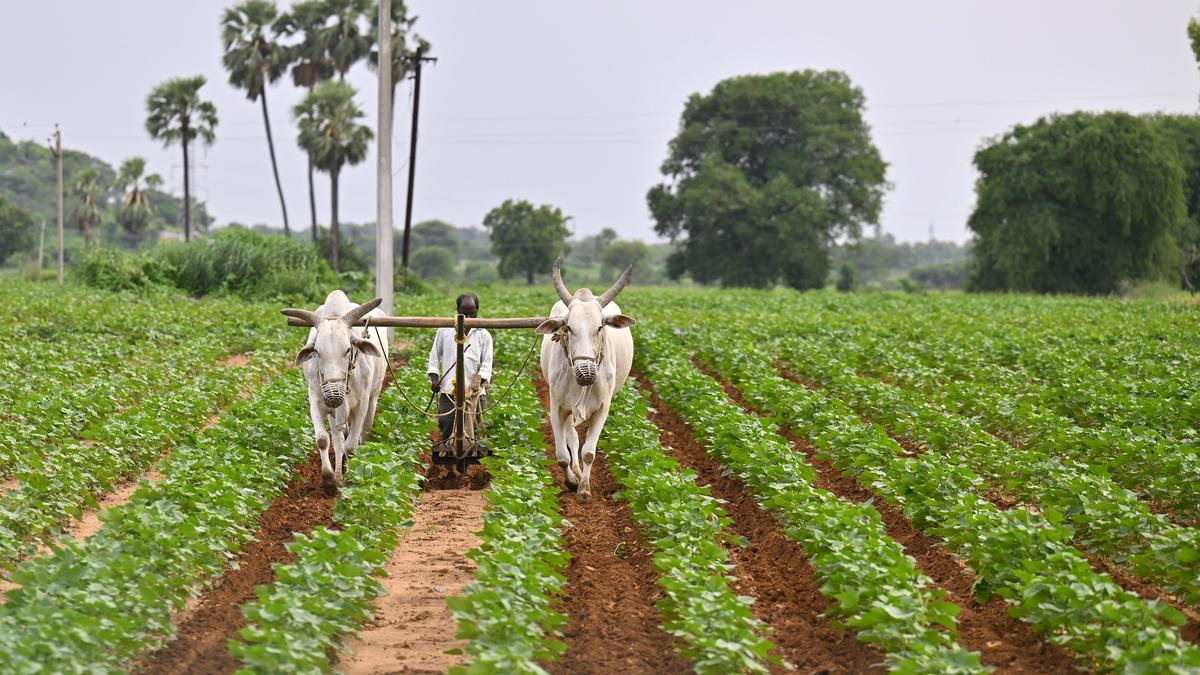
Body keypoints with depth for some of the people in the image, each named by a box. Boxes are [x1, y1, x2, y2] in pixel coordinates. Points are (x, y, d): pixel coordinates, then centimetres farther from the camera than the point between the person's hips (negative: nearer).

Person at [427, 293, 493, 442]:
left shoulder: (483, 335, 7)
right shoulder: (445, 330, 9)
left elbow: (486, 364, 3)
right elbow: (434, 356, 16)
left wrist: (479, 381, -13)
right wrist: (434, 378, 3)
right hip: (448, 391, 0)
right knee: (446, 428, -2)